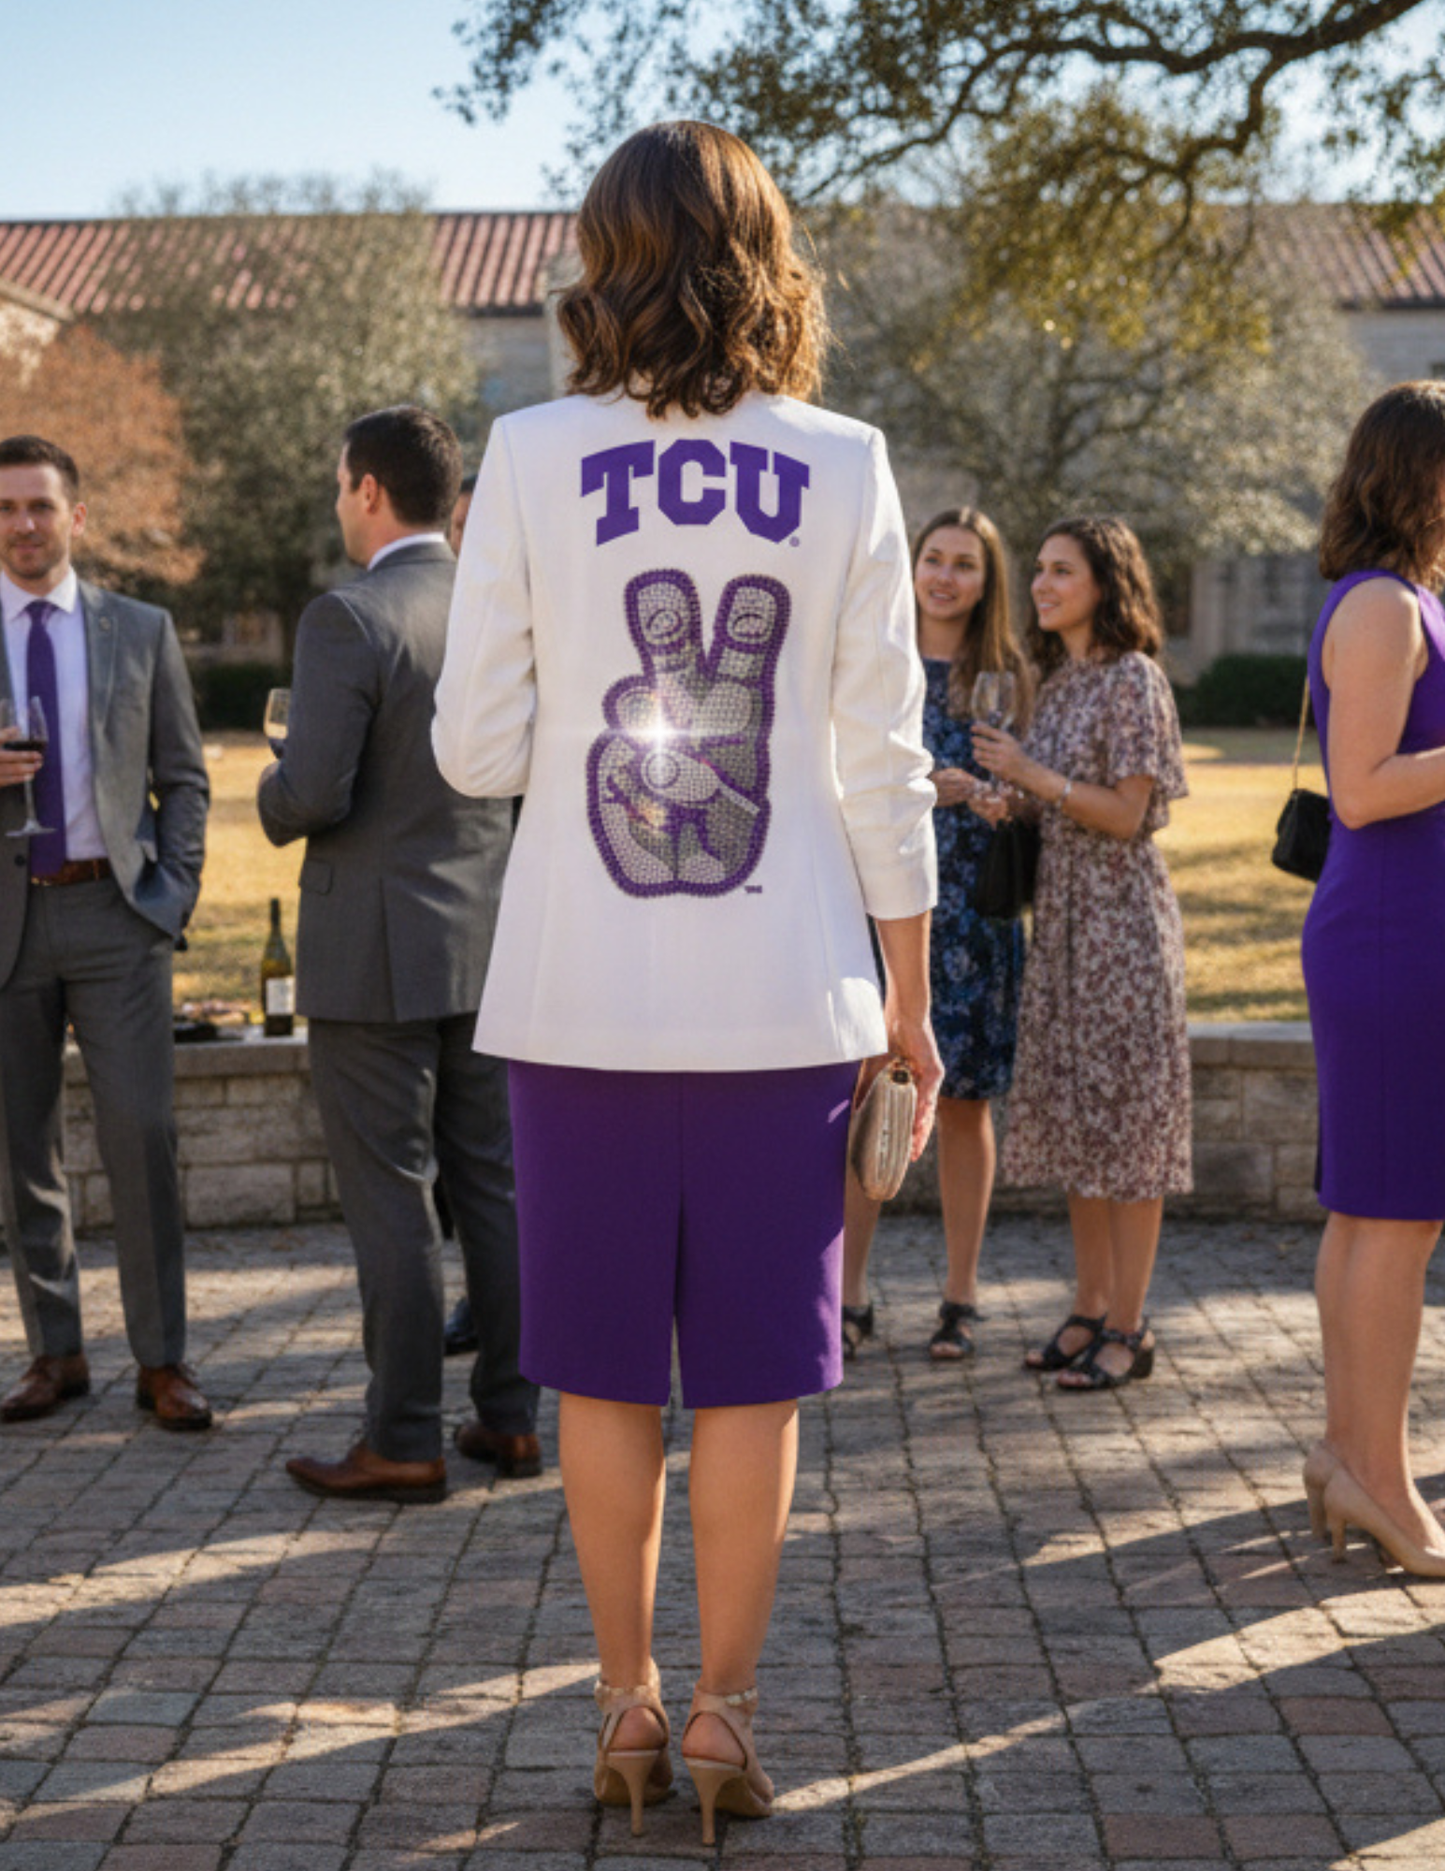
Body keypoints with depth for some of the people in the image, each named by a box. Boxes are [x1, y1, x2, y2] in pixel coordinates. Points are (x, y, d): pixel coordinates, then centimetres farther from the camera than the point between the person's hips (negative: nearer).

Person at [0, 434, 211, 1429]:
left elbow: (184, 779, 11)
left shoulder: (141, 632, 9)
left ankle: (163, 1360, 1)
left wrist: (175, 891, 0)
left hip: (113, 909, -1)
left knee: (142, 1135, -7)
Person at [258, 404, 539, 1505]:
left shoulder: (349, 619, -15)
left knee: (390, 1198, 0)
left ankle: (404, 1442, 6)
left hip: (377, 952, -6)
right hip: (490, 940, 6)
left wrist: (273, 795, 2)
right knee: (492, 1183, 13)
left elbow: (312, 795, -19)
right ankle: (510, 1417, 19)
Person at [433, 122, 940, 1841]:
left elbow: (477, 748, -3)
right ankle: (722, 1719, 18)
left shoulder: (531, 460, -4)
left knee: (602, 1374, 12)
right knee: (749, 1378, 10)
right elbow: (882, 768, -1)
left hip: (583, 995, 0)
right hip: (779, 994, 0)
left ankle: (626, 1711, 22)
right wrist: (912, 1001, 8)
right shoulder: (844, 472, -2)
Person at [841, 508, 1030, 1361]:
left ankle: (962, 1295, 13)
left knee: (964, 1100, 3)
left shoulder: (1008, 674, 6)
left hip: (971, 907, -1)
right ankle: (850, 1293, 5)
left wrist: (977, 791, -13)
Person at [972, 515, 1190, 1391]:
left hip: (1121, 917, -8)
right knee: (1073, 1113, 10)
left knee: (1125, 1114, -4)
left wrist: (1031, 776, -14)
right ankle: (1091, 1309, 18)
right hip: (1063, 915, 8)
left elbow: (1126, 815, -14)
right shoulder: (1060, 681, 14)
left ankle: (1130, 1327, 2)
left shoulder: (1133, 680, -10)